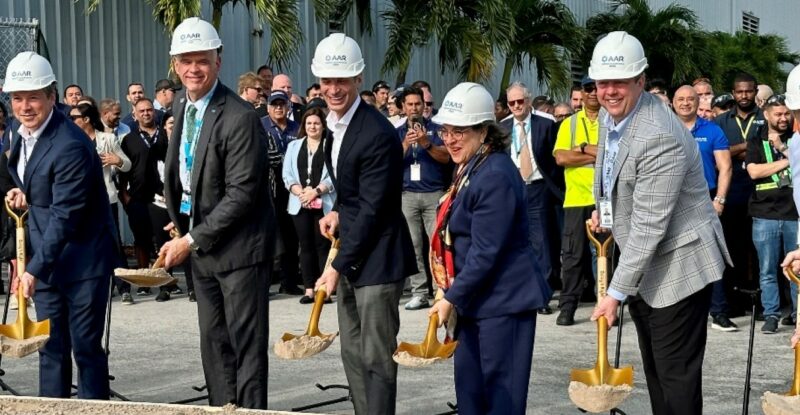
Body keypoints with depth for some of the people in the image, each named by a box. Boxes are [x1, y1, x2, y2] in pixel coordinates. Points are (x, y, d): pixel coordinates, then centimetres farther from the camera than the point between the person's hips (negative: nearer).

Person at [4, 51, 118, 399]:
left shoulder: (70, 147, -22)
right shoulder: (21, 131, 5)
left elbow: (64, 216, -24)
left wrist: (35, 269, -26)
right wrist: (23, 192, 1)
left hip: (82, 259, -8)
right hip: (46, 258, 8)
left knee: (86, 347, -1)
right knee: (51, 347, 11)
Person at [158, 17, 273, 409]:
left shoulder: (240, 117, -20)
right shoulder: (181, 104, 6)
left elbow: (241, 194, -22)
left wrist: (192, 240, -19)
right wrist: (181, 226, 10)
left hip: (238, 245, -8)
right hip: (198, 241, 8)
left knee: (246, 343, -2)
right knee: (213, 342, 13)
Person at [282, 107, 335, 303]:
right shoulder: (294, 146, 15)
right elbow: (287, 174, 8)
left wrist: (316, 191, -14)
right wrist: (299, 191, -9)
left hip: (324, 204, -4)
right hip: (300, 204, 4)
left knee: (323, 245, -4)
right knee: (306, 246, 5)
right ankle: (309, 289, 7)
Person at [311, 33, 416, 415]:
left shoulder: (377, 134, -21)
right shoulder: (335, 124, 8)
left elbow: (372, 209, -20)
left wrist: (338, 266, -18)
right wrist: (338, 213, 6)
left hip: (376, 258, -9)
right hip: (349, 251, 9)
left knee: (376, 357, -6)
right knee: (352, 354, 13)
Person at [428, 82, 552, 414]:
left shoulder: (495, 177, -21)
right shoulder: (470, 168, 11)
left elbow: (485, 253, -22)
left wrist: (452, 298, -16)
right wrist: (454, 295, 15)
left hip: (504, 300, -10)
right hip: (476, 299, 10)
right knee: (469, 387, 15)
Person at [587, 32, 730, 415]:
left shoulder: (661, 137, -28)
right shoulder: (611, 114, 2)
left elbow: (648, 225, -27)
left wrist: (616, 293, -24)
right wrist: (605, 209, 11)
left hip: (678, 265, -9)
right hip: (642, 264, 9)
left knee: (676, 374, -4)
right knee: (654, 368, 17)